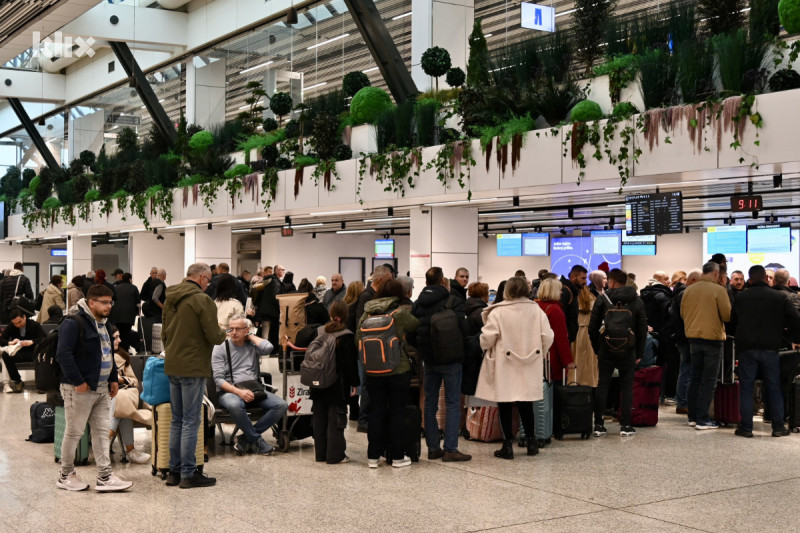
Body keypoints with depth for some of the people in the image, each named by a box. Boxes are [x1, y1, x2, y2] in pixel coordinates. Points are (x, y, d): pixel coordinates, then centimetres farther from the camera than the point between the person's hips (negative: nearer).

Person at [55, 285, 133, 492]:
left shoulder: (105, 325, 16)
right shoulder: (74, 324, -14)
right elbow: (63, 354, -22)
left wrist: (113, 379, 16)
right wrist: (78, 382, -22)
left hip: (102, 389, 9)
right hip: (79, 389, -9)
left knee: (102, 431, 7)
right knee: (74, 433, 1)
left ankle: (105, 477, 10)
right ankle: (66, 476, 15)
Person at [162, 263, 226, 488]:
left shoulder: (170, 299, 11)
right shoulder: (202, 300, -14)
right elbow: (214, 337, -15)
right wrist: (223, 332, 6)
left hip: (172, 367, 8)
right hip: (193, 368, -8)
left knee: (177, 421, 14)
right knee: (191, 422, -2)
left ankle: (174, 471, 18)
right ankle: (188, 474, 1)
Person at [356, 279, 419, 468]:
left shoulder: (367, 314, 1)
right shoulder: (400, 313, -11)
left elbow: (358, 339, 3)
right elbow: (416, 325, 3)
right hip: (399, 371, -3)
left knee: (376, 412, 9)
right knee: (397, 412, 5)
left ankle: (373, 456, 13)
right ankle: (397, 456, 10)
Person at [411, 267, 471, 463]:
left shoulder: (418, 304, 3)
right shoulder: (454, 301, -11)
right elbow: (463, 329, -12)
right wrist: (457, 347, 7)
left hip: (428, 359, 5)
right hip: (450, 359, -5)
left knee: (430, 402, 12)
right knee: (453, 403, 0)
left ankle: (432, 447, 14)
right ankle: (450, 449, -4)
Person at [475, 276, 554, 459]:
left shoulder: (497, 312, -12)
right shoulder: (536, 310, -2)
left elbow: (487, 340, -12)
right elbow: (547, 337, -1)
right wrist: (539, 355, 16)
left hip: (504, 367, -3)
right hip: (529, 368, 4)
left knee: (505, 406, 4)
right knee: (526, 404, 16)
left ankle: (508, 445, 5)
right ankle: (531, 442, 21)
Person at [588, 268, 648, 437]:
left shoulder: (602, 299, -2)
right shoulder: (637, 302, 3)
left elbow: (592, 327, -1)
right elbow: (643, 329, 4)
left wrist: (597, 348, 9)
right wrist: (639, 353, 10)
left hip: (606, 350, 0)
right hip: (627, 351, 0)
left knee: (602, 385, 6)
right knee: (626, 386, 6)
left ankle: (598, 425, 6)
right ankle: (625, 426, 4)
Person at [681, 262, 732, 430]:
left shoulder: (688, 290, 3)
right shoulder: (718, 290, -12)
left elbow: (682, 314, 12)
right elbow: (727, 316, -12)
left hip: (693, 337, 5)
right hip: (713, 338, -5)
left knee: (695, 378, 14)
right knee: (709, 381, 1)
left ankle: (692, 416, 17)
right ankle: (703, 419, -1)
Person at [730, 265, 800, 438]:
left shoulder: (740, 297, 4)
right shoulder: (779, 297, 0)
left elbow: (732, 321, 12)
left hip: (746, 348, 0)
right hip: (770, 348, 0)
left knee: (746, 388, 5)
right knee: (774, 388, 9)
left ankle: (746, 427, 3)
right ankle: (778, 427, 12)